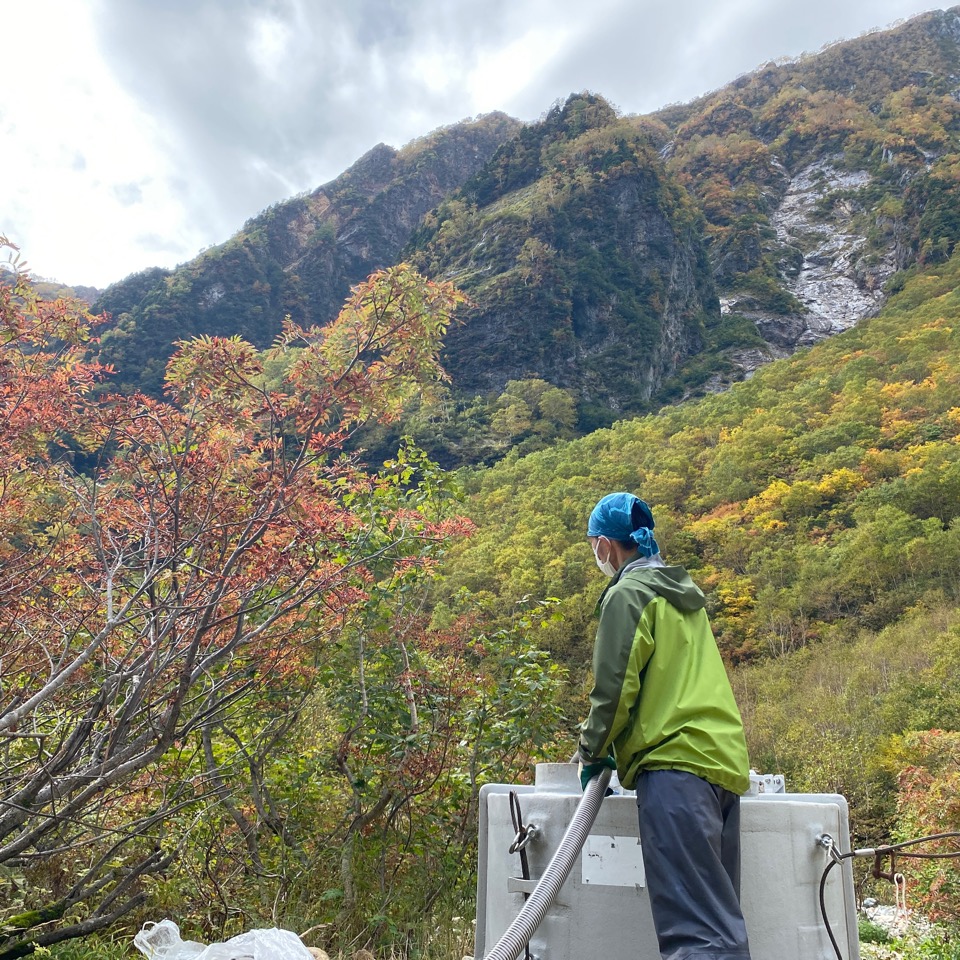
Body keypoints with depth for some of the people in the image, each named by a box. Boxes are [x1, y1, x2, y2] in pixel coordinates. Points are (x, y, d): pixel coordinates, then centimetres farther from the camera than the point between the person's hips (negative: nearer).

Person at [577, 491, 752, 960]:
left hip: (676, 762, -9)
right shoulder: (684, 592, 24)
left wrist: (592, 751, 8)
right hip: (726, 760, 9)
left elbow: (615, 688, -9)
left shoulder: (628, 593, -3)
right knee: (720, 916, 11)